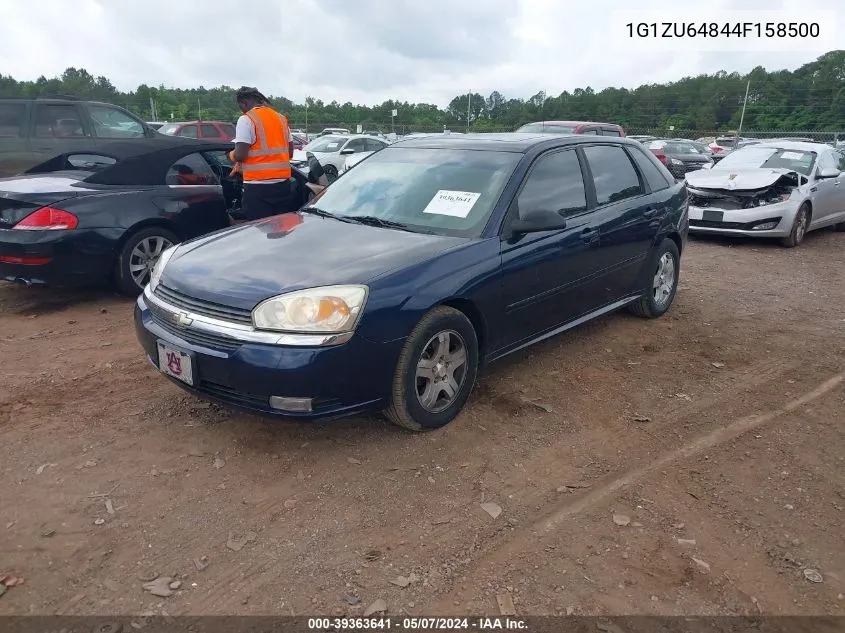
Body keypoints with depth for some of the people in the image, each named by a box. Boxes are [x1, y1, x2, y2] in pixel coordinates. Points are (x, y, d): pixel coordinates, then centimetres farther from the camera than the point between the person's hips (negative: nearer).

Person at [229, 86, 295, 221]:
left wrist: (232, 155, 8)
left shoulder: (246, 119, -6)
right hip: (283, 183, 7)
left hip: (258, 186, -6)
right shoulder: (281, 118, 14)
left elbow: (240, 155, -13)